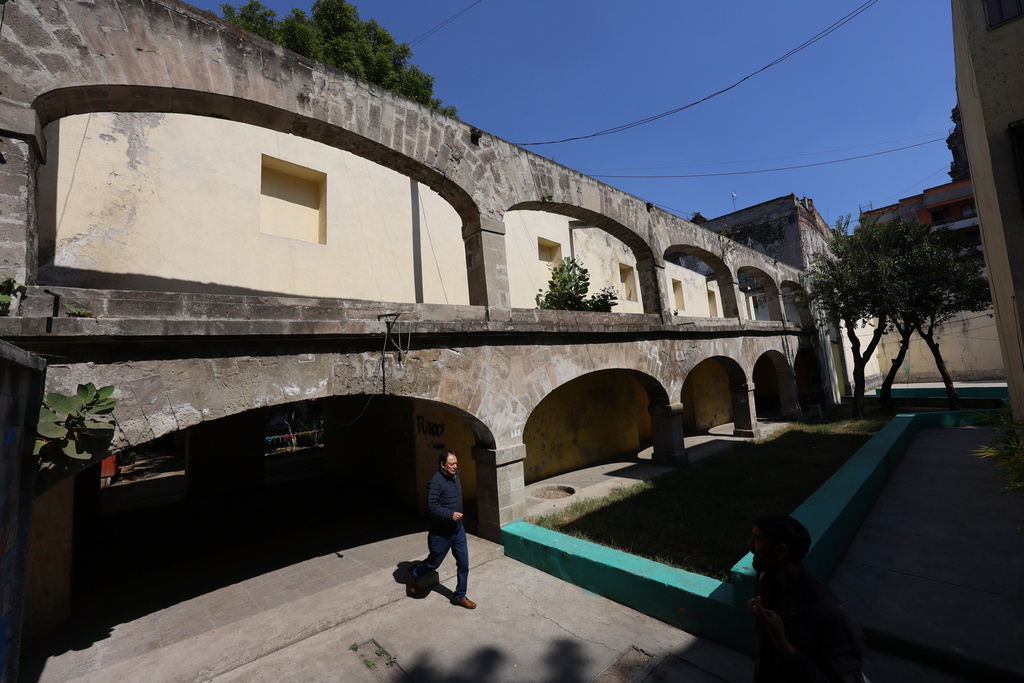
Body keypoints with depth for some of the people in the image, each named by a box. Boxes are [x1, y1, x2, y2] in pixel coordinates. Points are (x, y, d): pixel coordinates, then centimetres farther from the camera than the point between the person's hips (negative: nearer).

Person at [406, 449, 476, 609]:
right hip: (441, 533, -7)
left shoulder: (455, 476, 2)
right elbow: (431, 507, -26)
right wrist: (451, 514, -27)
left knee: (464, 564, 10)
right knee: (434, 562, 14)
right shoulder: (435, 481, -23)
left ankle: (460, 596, 28)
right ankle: (413, 575, 43)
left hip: (458, 529, 7)